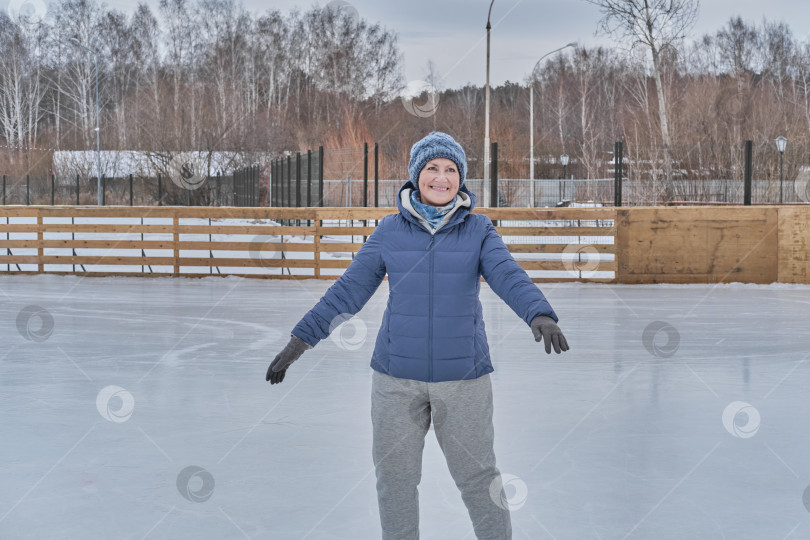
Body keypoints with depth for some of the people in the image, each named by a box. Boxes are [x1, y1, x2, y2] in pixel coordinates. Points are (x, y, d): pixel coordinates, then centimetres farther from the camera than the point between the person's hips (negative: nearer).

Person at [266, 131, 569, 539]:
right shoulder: (390, 231, 1)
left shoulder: (478, 230, -2)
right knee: (394, 477, 9)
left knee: (477, 475, 6)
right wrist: (299, 341, -4)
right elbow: (348, 290, 1)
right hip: (397, 376, 1)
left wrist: (540, 316, -37)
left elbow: (509, 277, -17)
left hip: (463, 375, -1)